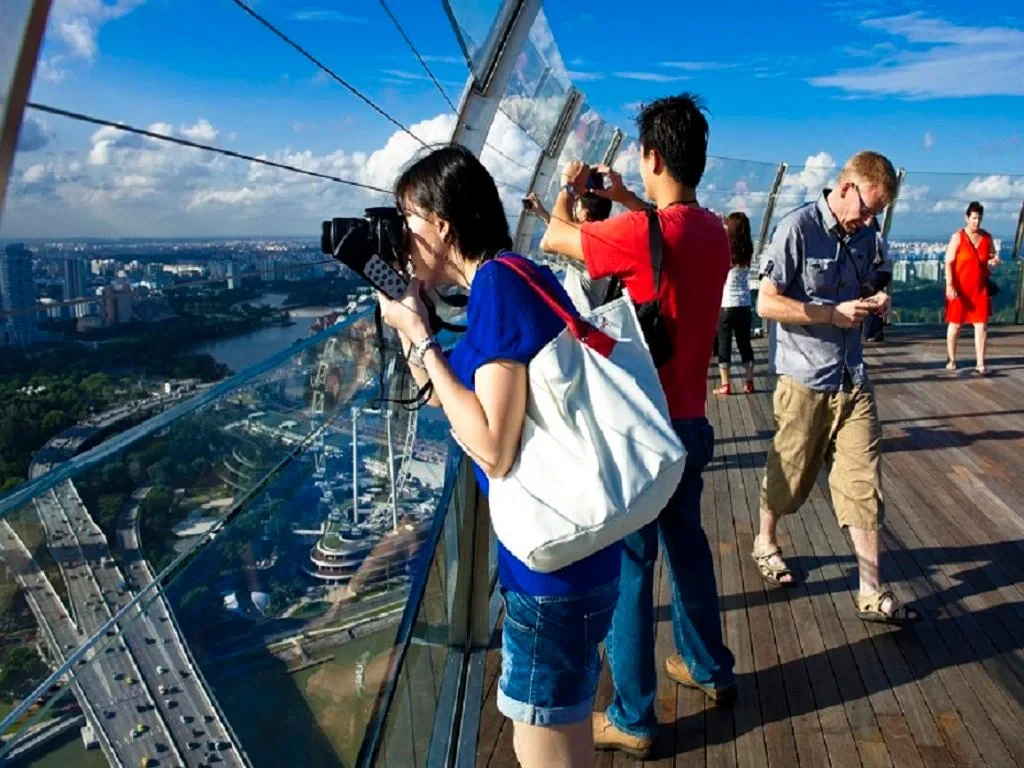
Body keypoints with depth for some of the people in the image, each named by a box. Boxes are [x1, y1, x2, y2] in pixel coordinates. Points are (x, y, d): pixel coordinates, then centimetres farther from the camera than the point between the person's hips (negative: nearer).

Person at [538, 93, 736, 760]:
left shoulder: (643, 233, -21)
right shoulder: (713, 232, 2)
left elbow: (554, 238, -9)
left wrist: (569, 189, 9)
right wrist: (627, 201, 24)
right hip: (691, 422, 8)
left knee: (629, 566, 4)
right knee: (687, 544, 23)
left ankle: (634, 720, 17)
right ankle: (711, 668, 41)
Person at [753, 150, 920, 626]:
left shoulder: (862, 235, 8)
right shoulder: (797, 228, -12)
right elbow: (767, 303, -15)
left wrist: (876, 301, 0)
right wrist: (834, 313, -20)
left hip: (853, 379, 6)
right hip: (804, 379, -5)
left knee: (864, 486, 3)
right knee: (789, 477, 12)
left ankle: (871, 595, 10)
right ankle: (765, 542, 39)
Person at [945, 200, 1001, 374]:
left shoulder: (987, 237, 5)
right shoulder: (957, 237, -7)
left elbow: (993, 258, 18)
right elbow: (948, 262, -11)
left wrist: (995, 261, -8)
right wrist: (949, 286, -20)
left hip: (980, 289, 4)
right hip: (960, 288, -3)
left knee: (981, 325, -2)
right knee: (955, 324, 7)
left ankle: (980, 363, 0)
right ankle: (951, 360, 19)